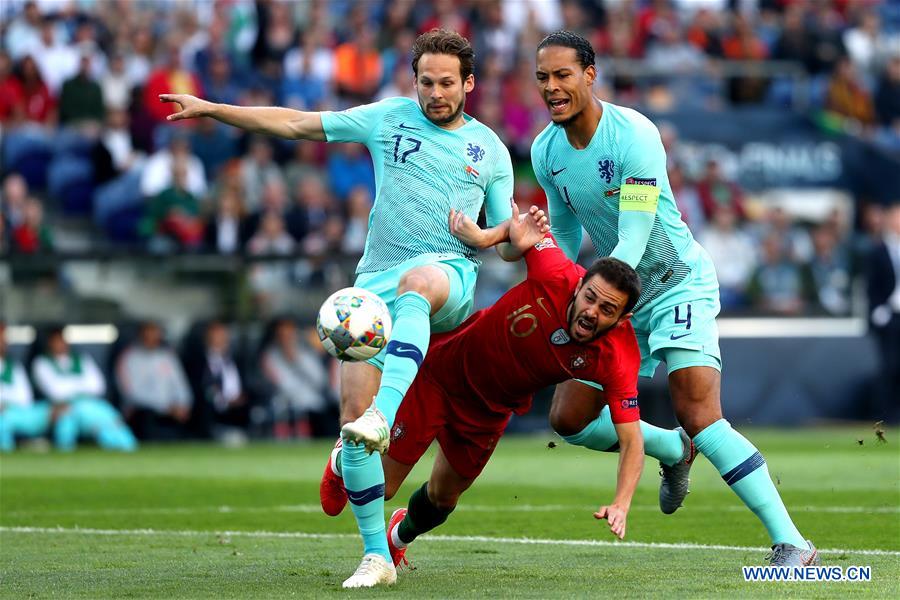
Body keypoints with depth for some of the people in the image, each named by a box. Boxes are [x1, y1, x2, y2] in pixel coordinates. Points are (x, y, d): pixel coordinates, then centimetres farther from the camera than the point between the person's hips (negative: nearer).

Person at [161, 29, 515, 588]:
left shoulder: (490, 149, 13)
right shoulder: (390, 117, 13)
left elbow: (506, 235, 17)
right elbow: (297, 123, 14)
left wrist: (479, 237, -8)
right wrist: (211, 109, 9)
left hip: (450, 271, -3)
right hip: (376, 279, 3)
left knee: (417, 281, -42)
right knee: (353, 409, -12)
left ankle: (382, 417, -59)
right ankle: (377, 556, -4)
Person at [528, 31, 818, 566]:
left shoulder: (634, 135, -23)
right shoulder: (546, 152, -2)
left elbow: (631, 243, -28)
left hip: (680, 284, -7)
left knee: (699, 417, -22)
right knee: (569, 420, 4)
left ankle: (792, 543, -21)